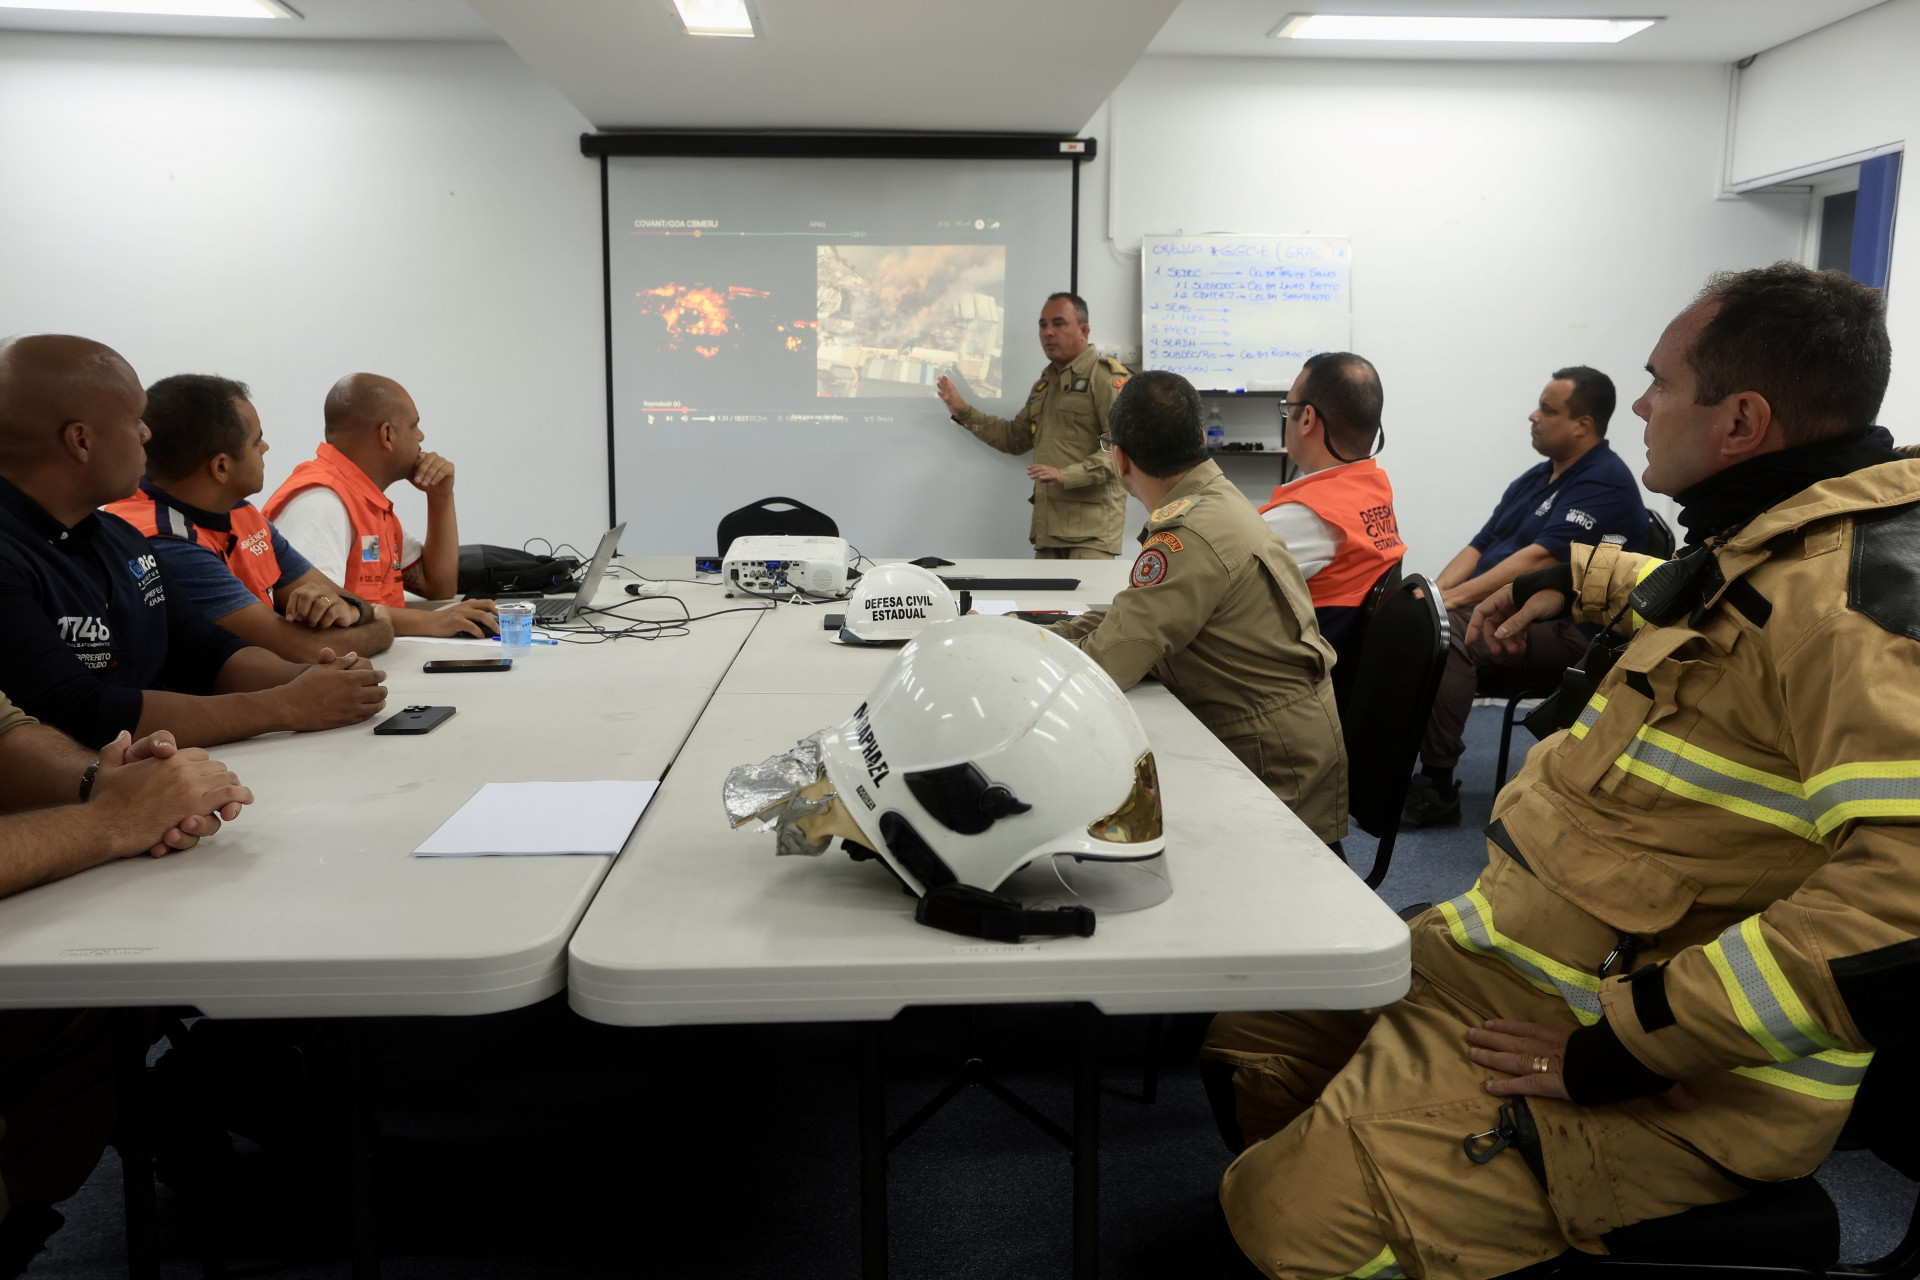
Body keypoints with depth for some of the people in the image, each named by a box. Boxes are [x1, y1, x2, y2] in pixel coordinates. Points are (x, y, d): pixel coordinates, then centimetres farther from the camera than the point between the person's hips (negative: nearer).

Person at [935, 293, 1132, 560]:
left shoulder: (1106, 375, -6)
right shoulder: (1046, 382, 23)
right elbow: (1016, 437, 30)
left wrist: (1066, 475, -23)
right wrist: (964, 412, 22)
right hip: (1047, 527, 7)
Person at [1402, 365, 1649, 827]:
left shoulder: (1605, 483, -9)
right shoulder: (1535, 479, 20)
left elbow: (1540, 559, -20)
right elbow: (1480, 546, 17)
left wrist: (1455, 597, -24)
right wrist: (1435, 592, -2)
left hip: (1561, 629, -9)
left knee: (1446, 632, -34)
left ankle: (1437, 789, -27)